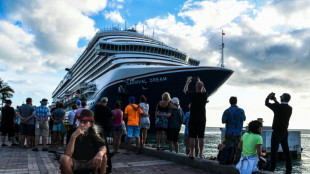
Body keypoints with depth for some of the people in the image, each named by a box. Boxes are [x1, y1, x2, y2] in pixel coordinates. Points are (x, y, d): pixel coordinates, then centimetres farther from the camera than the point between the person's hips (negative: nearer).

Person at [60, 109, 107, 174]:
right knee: (64, 159, -30)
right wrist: (73, 137, -33)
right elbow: (67, 154, -21)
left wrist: (100, 153, -46)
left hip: (90, 163, 0)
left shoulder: (93, 135, -5)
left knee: (103, 157, -26)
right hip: (75, 162, 0)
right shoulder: (73, 133, -9)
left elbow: (103, 147, -21)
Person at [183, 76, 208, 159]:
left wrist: (188, 81, 24)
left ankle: (192, 154, 7)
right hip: (202, 120, 2)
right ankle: (201, 154, 11)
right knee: (201, 137, 7)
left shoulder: (192, 95, -9)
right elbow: (204, 90, 22)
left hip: (193, 119, -2)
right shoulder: (205, 95, -3)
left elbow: (185, 90, 12)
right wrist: (199, 82, 29)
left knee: (192, 137, 3)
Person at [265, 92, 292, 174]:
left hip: (277, 132, -7)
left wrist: (269, 97, 15)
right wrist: (275, 100, 29)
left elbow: (266, 103, -3)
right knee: (286, 150, 11)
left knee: (274, 150, -4)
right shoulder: (290, 108, 3)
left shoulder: (278, 106, -16)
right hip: (285, 132, 7)